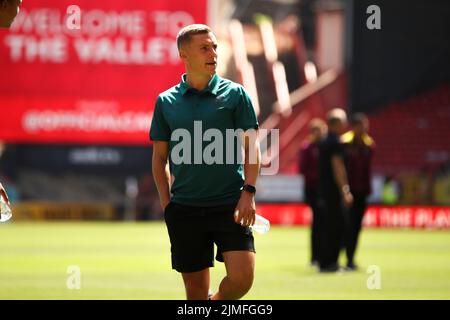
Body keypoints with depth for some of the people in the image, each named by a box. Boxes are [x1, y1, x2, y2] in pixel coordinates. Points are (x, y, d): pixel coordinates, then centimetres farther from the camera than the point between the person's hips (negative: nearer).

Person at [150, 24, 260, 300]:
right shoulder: (166, 102, 7)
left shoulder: (235, 94, 3)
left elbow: (251, 147, 1)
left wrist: (248, 192, -11)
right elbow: (160, 157, 13)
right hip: (185, 209, 1)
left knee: (242, 277, -14)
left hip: (230, 205, -1)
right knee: (196, 289, 3)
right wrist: (166, 202, 4)